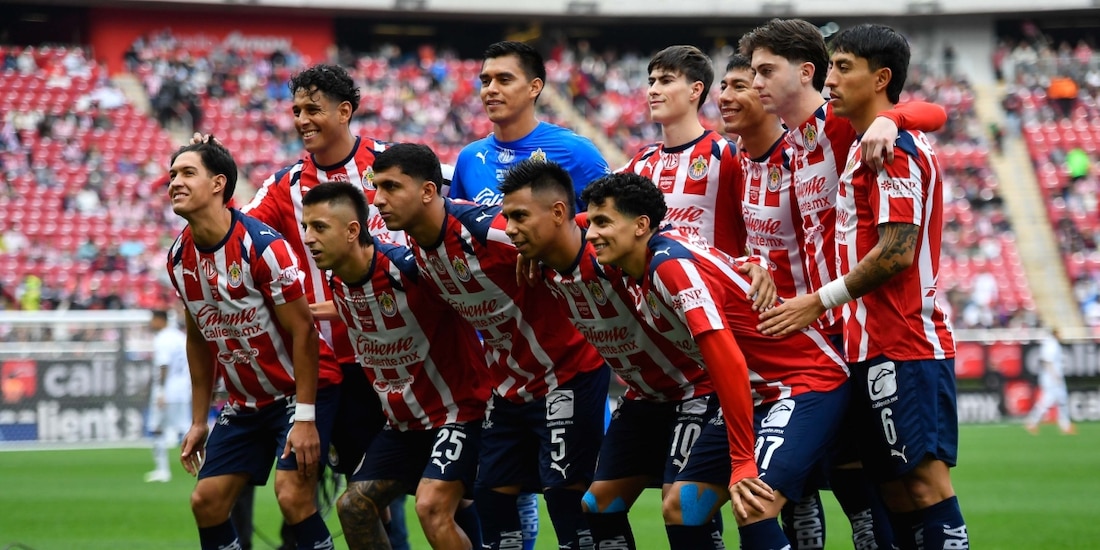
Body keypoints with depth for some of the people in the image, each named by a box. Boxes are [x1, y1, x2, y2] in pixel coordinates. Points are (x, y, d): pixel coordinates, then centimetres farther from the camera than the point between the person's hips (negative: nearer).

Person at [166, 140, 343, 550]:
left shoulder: (262, 246, -21)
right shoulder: (180, 257, 1)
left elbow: (303, 331, -19)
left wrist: (305, 418, -23)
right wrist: (199, 421, 12)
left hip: (303, 389, -7)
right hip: (245, 402, 7)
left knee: (292, 496, -22)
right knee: (206, 500, 0)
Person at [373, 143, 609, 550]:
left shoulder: (488, 230, -27)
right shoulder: (416, 247, -2)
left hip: (566, 374, -8)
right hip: (508, 384, 8)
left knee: (565, 494, -9)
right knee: (492, 496, 5)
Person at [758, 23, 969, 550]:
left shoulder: (895, 148, -11)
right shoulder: (863, 149, 18)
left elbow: (897, 252, -18)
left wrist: (821, 301, -12)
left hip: (903, 349, -10)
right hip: (877, 346, 10)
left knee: (925, 482, -12)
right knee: (896, 491, 8)